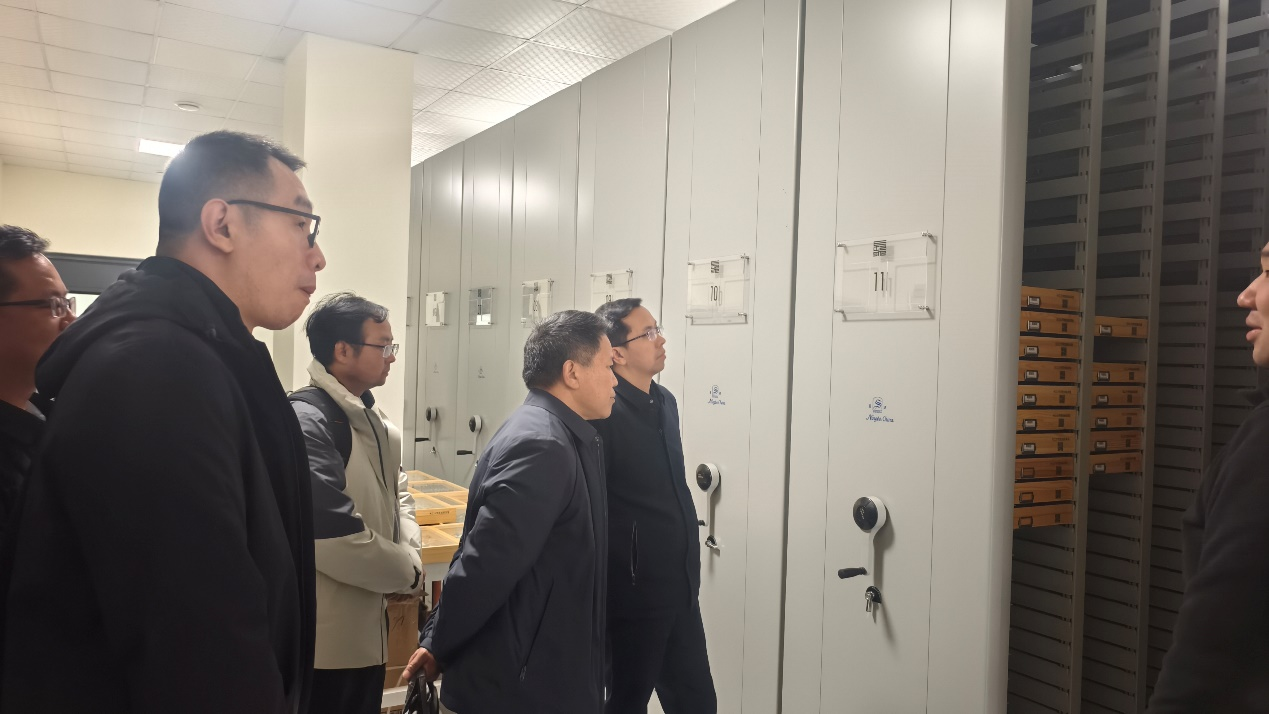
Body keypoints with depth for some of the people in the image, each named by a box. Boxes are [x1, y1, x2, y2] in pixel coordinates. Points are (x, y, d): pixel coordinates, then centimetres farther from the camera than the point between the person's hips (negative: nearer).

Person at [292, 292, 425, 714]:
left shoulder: (372, 419, 11)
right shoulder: (305, 421, -21)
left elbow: (396, 492, 16)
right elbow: (337, 538, -27)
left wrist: (410, 552, -4)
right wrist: (407, 572, -12)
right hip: (325, 640, -9)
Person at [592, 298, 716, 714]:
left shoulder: (664, 402, 8)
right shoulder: (602, 413, -19)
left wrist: (690, 565, 16)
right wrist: (605, 593, -12)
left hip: (681, 589, 8)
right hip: (633, 594, -7)